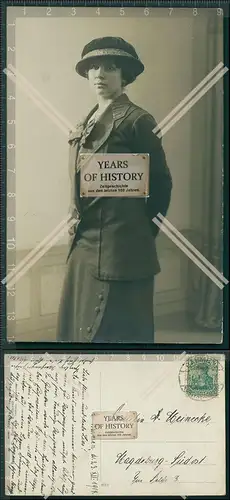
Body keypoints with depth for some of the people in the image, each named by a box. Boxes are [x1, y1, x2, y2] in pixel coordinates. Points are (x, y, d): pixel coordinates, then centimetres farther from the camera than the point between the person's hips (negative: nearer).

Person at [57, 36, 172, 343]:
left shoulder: (137, 120, -8)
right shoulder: (86, 124, 15)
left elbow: (160, 183, -5)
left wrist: (144, 232, 3)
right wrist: (79, 229, 13)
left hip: (120, 246, -8)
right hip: (84, 243, 8)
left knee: (116, 330, 1)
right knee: (79, 328, 15)